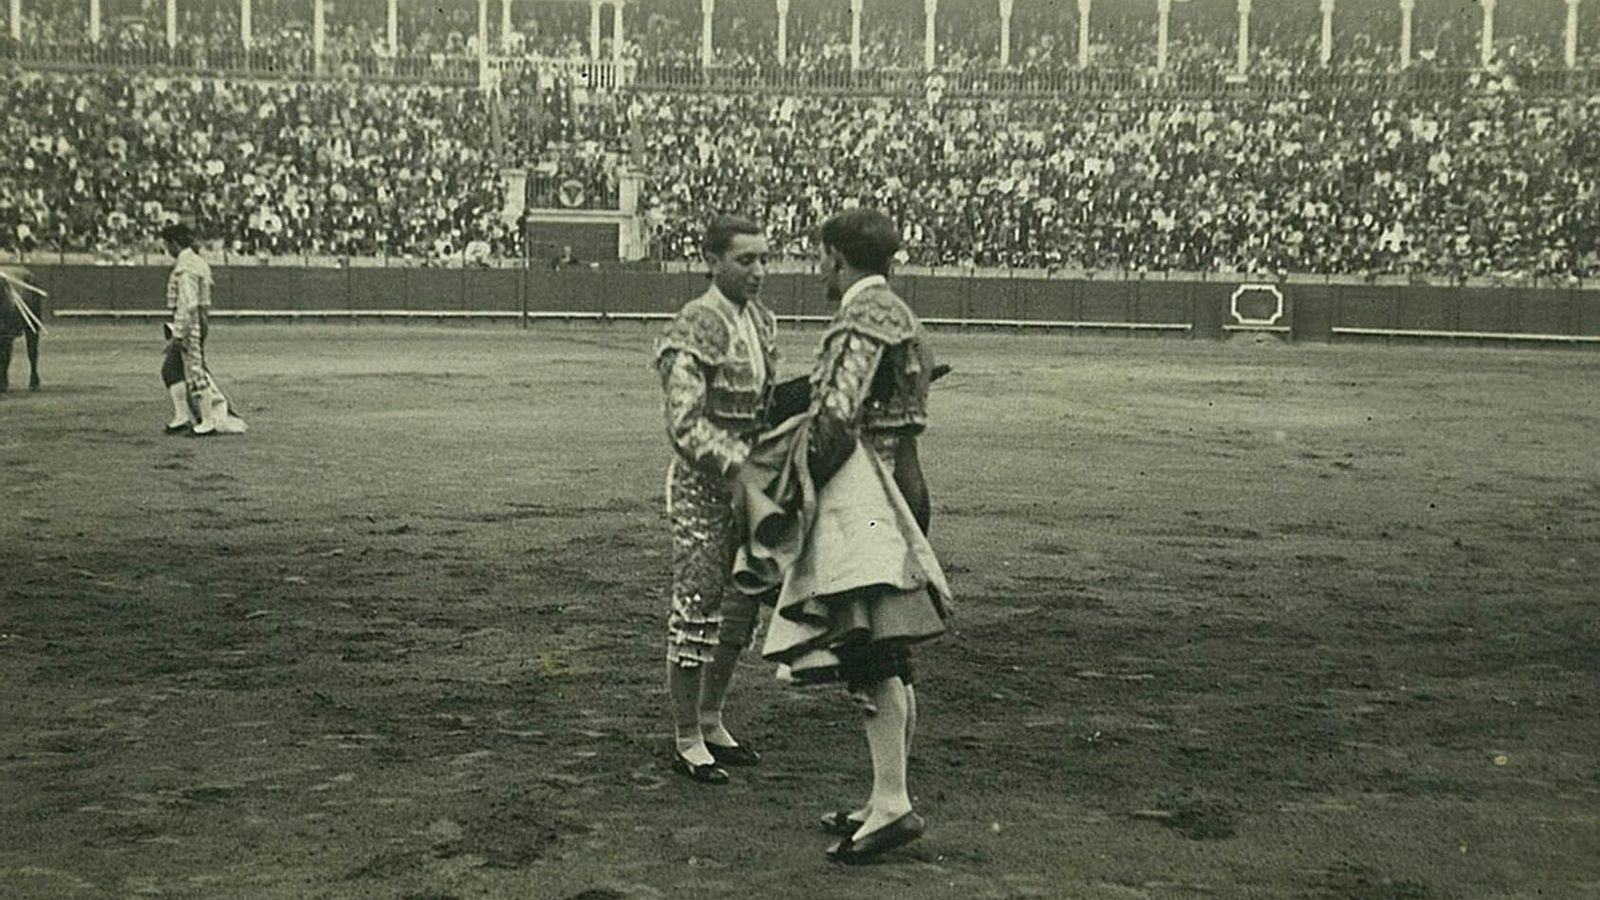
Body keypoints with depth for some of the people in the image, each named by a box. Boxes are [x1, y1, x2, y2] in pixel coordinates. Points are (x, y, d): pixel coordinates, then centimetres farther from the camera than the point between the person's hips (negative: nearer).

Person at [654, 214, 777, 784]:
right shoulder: (694, 330, -15)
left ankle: (711, 722, 30)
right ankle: (687, 741, 11)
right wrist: (739, 464, -26)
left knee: (741, 608, 15)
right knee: (696, 612, -1)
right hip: (702, 487, -8)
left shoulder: (762, 321, 10)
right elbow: (685, 425, -20)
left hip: (750, 484, 8)